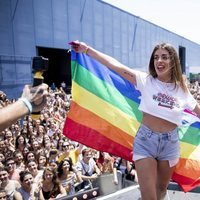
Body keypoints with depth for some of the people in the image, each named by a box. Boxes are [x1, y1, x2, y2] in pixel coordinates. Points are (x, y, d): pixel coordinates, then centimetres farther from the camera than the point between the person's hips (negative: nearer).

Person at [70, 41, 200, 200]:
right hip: (145, 140, -2)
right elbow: (117, 66, -14)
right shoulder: (146, 81, -6)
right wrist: (87, 49, -18)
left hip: (170, 142, 3)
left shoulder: (182, 90, 2)